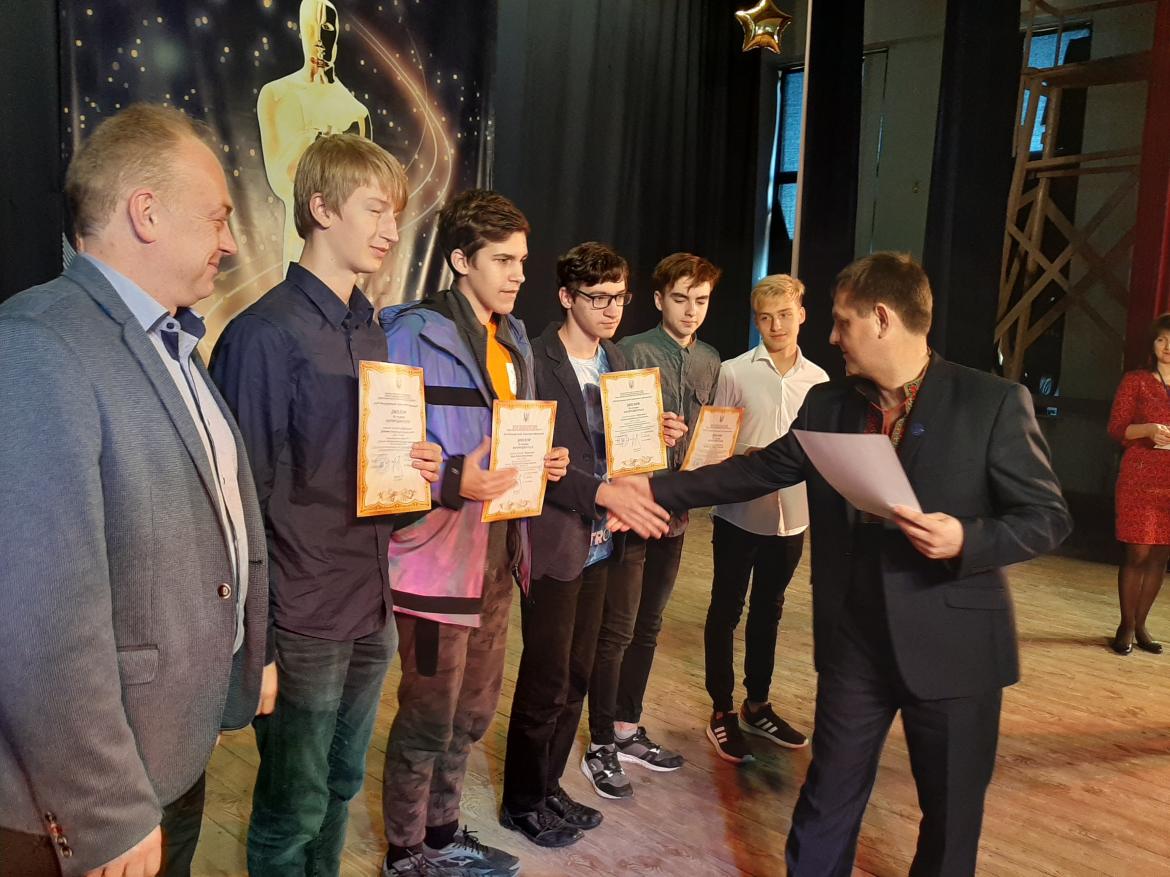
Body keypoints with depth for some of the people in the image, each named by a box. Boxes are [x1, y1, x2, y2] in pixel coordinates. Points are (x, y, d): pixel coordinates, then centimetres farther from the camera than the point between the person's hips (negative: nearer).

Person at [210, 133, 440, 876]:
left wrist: (415, 468, -3)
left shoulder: (372, 330, 9)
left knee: (341, 789, 21)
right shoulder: (265, 334, -15)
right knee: (292, 814, 11)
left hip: (372, 610, 7)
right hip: (300, 623, -7)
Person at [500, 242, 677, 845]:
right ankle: (522, 801, 25)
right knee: (545, 680, 4)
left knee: (576, 676, 16)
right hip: (553, 541, -7)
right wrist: (601, 492, -27)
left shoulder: (616, 361, 12)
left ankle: (548, 787, 33)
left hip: (600, 542, 7)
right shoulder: (536, 362, -12)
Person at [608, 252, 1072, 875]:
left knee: (953, 813, 16)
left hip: (954, 644, -2)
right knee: (828, 800, 15)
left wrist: (966, 541, -25)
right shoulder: (828, 404, 3)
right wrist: (657, 488, 7)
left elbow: (1047, 515, -7)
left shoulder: (993, 403, -10)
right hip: (855, 642, 3)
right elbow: (756, 471, 9)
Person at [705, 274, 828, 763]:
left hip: (790, 515, 4)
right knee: (726, 611, 7)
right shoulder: (734, 372, -6)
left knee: (768, 611, 17)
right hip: (739, 513, -4)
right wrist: (742, 460, -21)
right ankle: (722, 713, 20)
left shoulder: (818, 380, 4)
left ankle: (757, 707, 33)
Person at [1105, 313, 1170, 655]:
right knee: (1138, 553, -4)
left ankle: (1140, 626, 16)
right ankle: (1126, 627, 7)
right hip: (1140, 478, -4)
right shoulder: (1136, 381, 1)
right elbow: (1116, 428, -3)